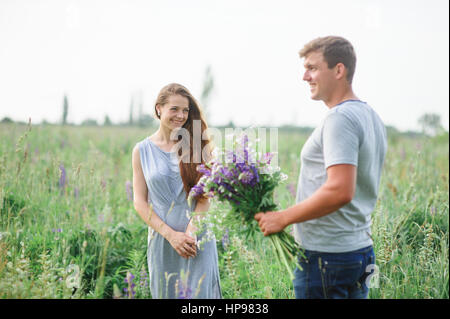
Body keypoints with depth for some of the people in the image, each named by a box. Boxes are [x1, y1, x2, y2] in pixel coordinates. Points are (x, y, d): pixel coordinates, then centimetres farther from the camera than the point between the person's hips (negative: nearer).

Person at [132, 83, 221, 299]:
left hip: (198, 239, -1)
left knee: (199, 292, -3)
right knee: (165, 293, 8)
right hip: (162, 239, 1)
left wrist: (191, 232, -15)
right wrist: (171, 235, -11)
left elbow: (204, 197, 0)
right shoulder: (142, 151, 3)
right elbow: (140, 202, -1)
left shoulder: (196, 146, 3)